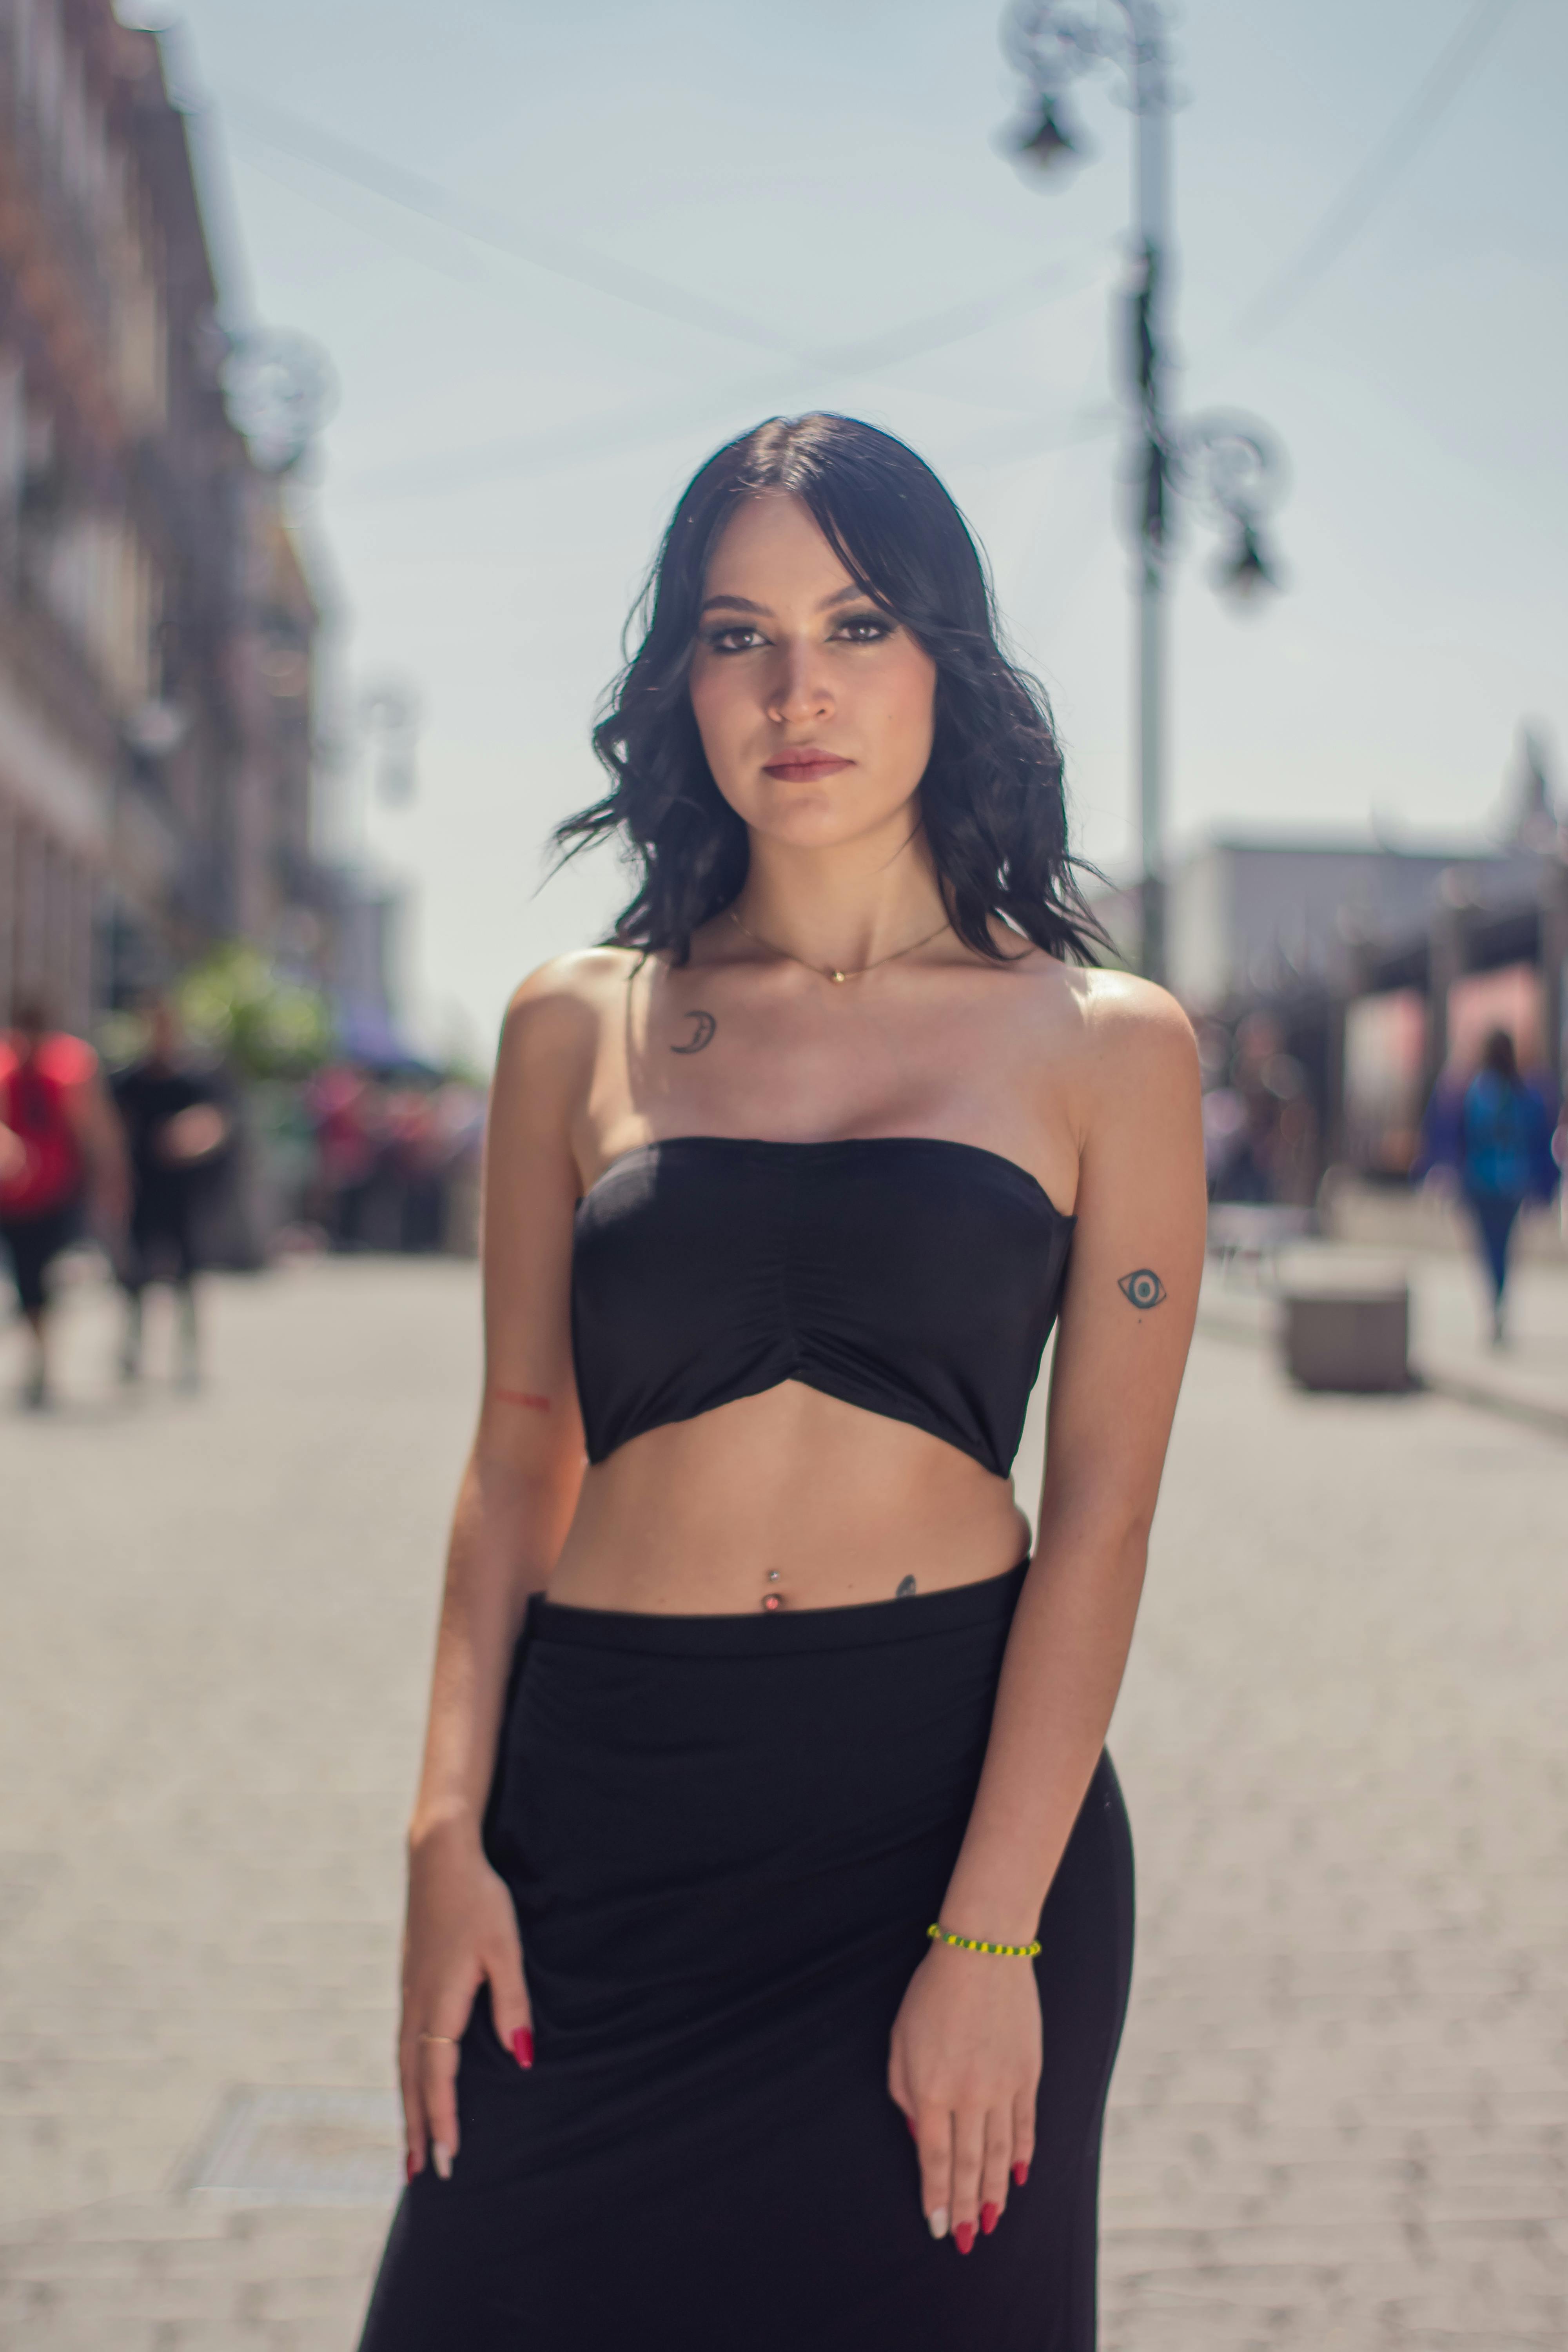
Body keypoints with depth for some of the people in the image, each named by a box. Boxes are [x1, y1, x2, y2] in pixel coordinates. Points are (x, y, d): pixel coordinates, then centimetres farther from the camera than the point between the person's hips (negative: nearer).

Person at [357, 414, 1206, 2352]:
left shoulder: (1106, 1046, 1)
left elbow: (1102, 1511, -4)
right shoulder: (577, 1029, 6)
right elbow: (520, 1447, 7)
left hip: (958, 1786, -1)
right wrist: (448, 1838, -2)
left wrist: (990, 1936, -11)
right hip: (607, 1797, 1)